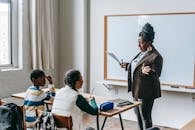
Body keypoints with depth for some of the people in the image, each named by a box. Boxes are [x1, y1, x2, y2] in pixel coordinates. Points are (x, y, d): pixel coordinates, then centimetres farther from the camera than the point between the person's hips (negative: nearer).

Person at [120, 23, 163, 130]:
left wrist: (144, 72, -39)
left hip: (146, 92, -9)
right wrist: (127, 66, 20)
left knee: (145, 117, 1)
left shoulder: (156, 56, -19)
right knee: (138, 114, 20)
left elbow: (156, 75, -23)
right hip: (137, 90, 9)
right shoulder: (142, 53, 9)